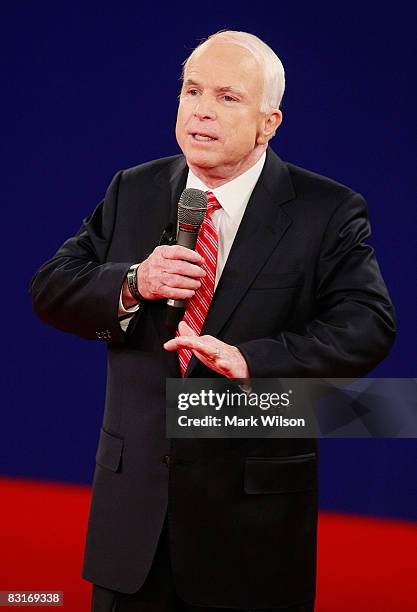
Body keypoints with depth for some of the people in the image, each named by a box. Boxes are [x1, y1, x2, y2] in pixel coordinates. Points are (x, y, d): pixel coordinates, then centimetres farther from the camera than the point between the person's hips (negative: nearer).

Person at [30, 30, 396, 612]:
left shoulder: (329, 212, -5)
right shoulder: (132, 193, 7)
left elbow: (367, 324, -15)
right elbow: (50, 289, 5)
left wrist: (253, 361, -29)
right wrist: (132, 284, -16)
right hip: (133, 497, 3)